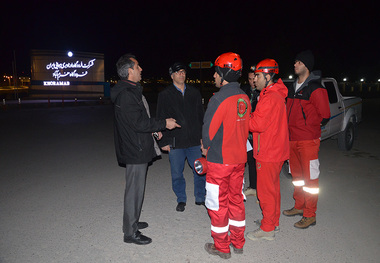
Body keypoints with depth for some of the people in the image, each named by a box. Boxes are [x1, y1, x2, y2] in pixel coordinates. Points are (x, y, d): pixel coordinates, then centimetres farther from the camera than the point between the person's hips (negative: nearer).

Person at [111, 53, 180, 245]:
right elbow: (139, 123, -24)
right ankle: (130, 233, 13)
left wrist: (154, 128, 13)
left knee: (135, 188, 20)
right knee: (134, 190, 0)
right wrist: (164, 123, -17)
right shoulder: (126, 94, -21)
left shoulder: (131, 90, 14)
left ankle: (132, 222, 36)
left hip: (137, 148, 11)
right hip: (135, 151, -11)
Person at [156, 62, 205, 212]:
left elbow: (201, 116, 13)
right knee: (177, 173, 8)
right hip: (175, 142, -2)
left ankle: (200, 198, 27)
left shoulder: (194, 93, 9)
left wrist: (202, 136, 8)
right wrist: (163, 141, -4)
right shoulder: (165, 95, 0)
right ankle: (181, 200, 27)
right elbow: (161, 120, 0)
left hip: (194, 140, 2)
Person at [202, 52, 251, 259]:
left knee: (218, 203, 8)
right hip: (239, 158, 8)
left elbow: (208, 129, -16)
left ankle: (221, 247, 23)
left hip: (219, 160, -7)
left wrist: (206, 147, 3)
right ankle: (238, 242, 33)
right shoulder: (244, 98, 3)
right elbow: (245, 127, 10)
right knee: (236, 199, 19)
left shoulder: (219, 99, -21)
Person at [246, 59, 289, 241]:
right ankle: (273, 221, 35)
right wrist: (250, 116, 3)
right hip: (276, 150, 10)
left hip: (268, 153, -10)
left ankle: (267, 229, 14)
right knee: (272, 187, 20)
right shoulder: (277, 95, 12)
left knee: (266, 191, 1)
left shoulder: (269, 98, -21)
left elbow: (258, 124, -25)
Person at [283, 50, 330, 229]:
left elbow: (324, 116, -9)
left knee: (310, 178, 0)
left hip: (308, 141, -8)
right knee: (297, 175, 17)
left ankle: (310, 215, 11)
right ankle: (299, 206, 33)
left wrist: (308, 128, -3)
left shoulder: (316, 88, -11)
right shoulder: (293, 88, 14)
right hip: (292, 139, 8)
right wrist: (291, 130, 13)